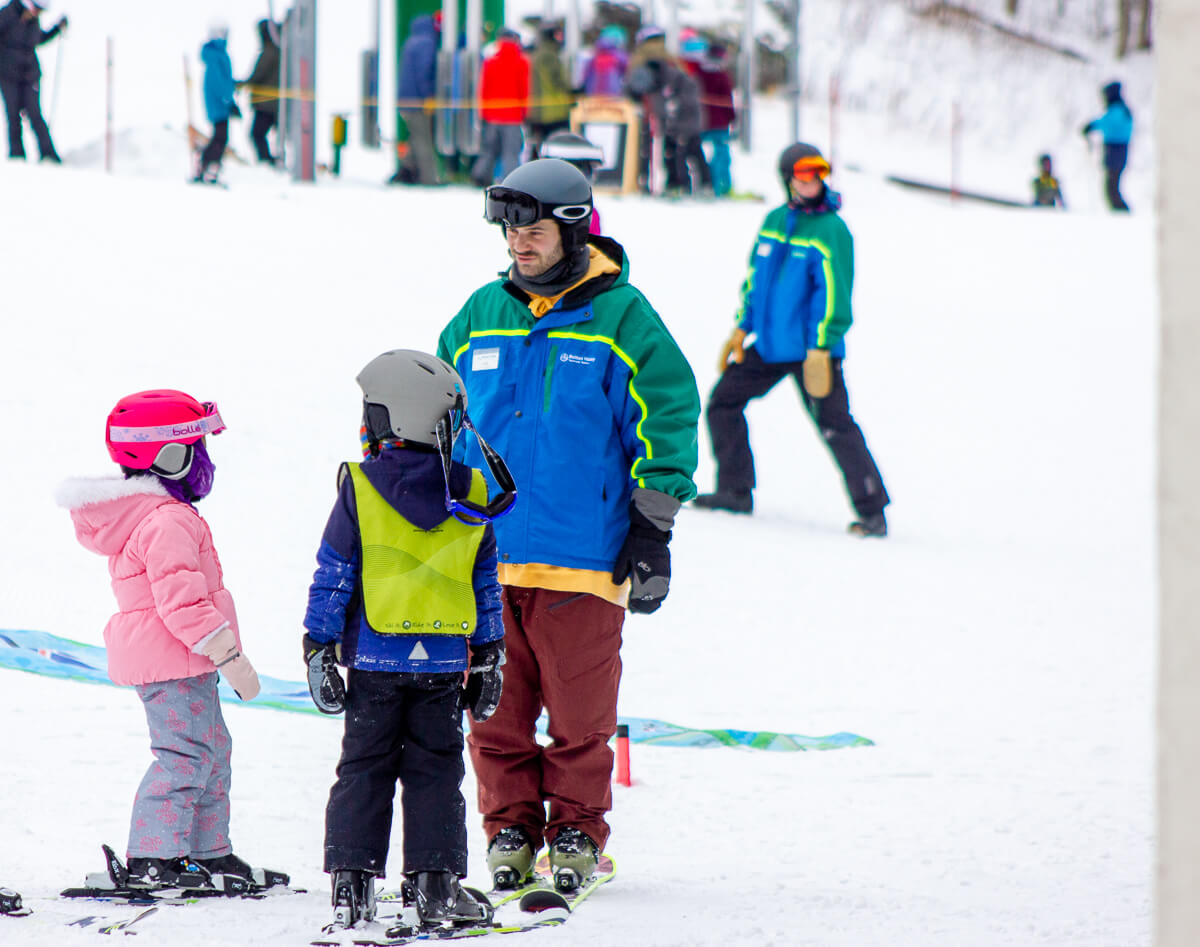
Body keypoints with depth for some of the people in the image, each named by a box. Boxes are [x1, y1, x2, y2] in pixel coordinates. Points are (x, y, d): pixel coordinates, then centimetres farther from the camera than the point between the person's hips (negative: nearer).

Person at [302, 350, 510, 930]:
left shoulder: (359, 489, -7)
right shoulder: (470, 496, 1)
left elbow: (332, 578, -5)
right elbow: (485, 585, 7)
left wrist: (319, 648, 1)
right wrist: (488, 657, 14)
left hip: (375, 657, -1)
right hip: (443, 662, 1)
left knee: (364, 771, 6)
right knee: (435, 771, 8)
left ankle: (352, 882, 2)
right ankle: (435, 884, 4)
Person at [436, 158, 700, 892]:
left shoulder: (622, 316, -3)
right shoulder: (482, 315, 10)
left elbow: (667, 418, -1)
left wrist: (652, 528, -4)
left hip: (584, 556, -4)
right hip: (486, 555, 4)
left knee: (580, 714, 1)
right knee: (497, 710, 6)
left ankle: (577, 832, 15)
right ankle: (510, 831, 17)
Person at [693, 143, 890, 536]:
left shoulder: (831, 230, -10)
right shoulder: (774, 222, 10)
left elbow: (833, 293, -14)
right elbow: (755, 277, 19)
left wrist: (821, 349, -19)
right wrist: (742, 328, 16)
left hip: (812, 348, -7)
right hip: (769, 346, 7)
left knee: (834, 425, -11)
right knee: (723, 401, 9)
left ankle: (872, 510, -7)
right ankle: (734, 490, 21)